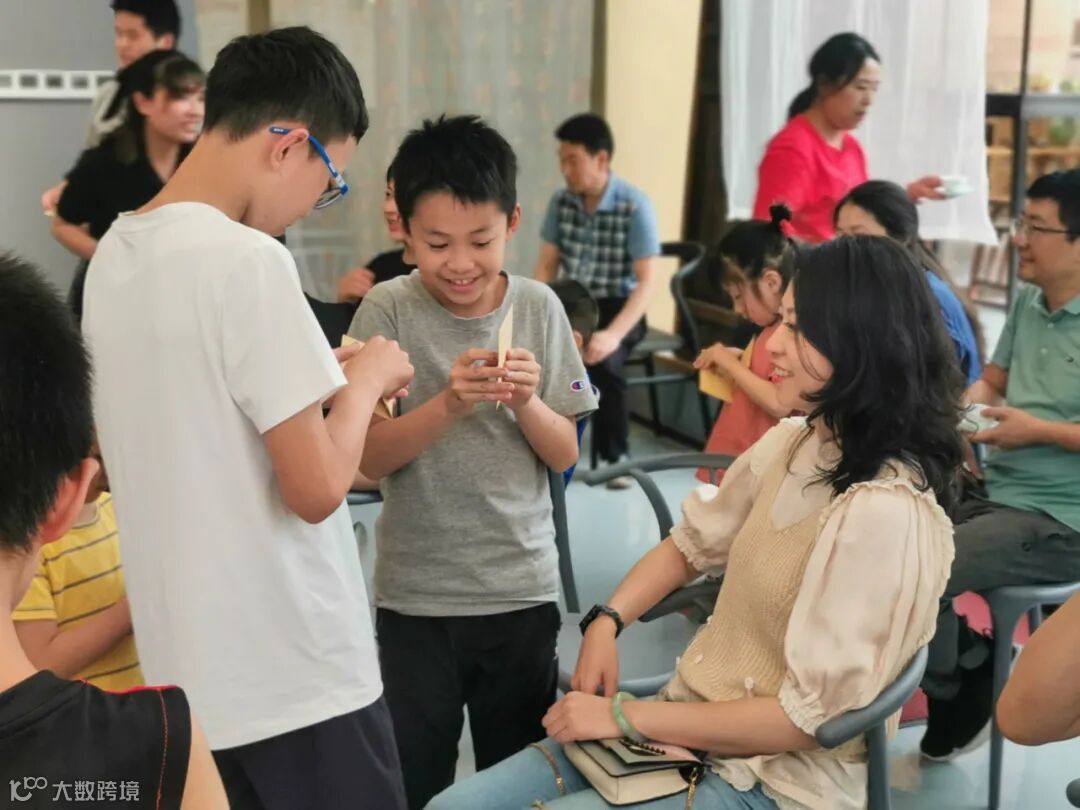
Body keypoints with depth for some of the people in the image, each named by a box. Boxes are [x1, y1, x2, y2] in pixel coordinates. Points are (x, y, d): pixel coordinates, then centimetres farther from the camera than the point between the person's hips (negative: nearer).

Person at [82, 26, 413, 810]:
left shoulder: (114, 253, 5)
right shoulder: (247, 259, -20)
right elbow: (316, 489, -21)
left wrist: (317, 376, 11)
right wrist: (364, 381, -5)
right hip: (295, 678, -8)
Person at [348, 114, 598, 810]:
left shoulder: (538, 308, -3)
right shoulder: (390, 311, -9)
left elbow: (565, 455, 0)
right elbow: (368, 459, -11)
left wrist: (527, 403, -19)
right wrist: (449, 402, -25)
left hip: (524, 588, 2)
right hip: (416, 594, -1)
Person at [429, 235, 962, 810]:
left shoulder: (884, 512, -24)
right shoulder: (790, 443, 1)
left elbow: (809, 715, -22)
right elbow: (693, 542, 16)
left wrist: (625, 717, -17)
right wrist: (606, 621, -1)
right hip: (686, 729, 7)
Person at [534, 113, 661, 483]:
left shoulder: (635, 205, -15)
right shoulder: (561, 201, 1)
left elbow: (648, 281, -18)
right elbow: (546, 267, 5)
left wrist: (614, 334, -30)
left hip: (618, 306, -4)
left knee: (602, 361, -33)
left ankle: (615, 455, -9)